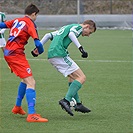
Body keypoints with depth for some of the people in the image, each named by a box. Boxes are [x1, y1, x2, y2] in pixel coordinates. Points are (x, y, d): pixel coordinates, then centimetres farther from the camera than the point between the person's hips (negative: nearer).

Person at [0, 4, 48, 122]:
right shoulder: (30, 24, -7)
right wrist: (39, 51, 8)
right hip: (16, 54, -9)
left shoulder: (16, 21, 14)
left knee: (25, 80, 27)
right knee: (31, 82, -14)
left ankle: (17, 107, 37)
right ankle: (31, 115, -26)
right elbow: (38, 43, -13)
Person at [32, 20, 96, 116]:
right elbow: (71, 34, -19)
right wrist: (80, 48, -26)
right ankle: (66, 100, -20)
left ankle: (78, 104, 23)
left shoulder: (66, 27, 31)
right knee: (81, 78, -9)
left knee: (72, 76, 25)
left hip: (51, 55, 10)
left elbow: (48, 35, 28)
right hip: (60, 54, -10)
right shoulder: (78, 27, 4)